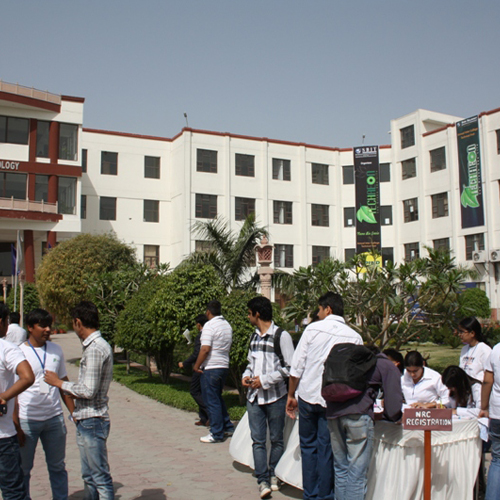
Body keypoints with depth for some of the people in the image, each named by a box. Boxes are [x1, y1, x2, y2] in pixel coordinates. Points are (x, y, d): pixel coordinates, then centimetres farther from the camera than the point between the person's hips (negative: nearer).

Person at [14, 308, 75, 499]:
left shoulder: (56, 350, 6)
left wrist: (74, 412, 9)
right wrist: (16, 426, -11)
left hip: (54, 418, 4)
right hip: (27, 420, -4)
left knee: (58, 467, 13)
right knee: (22, 469, 9)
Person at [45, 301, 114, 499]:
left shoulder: (95, 349, -20)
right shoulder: (99, 345, 11)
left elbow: (88, 391, -23)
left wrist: (58, 382, -11)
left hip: (92, 421, -10)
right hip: (87, 421, 10)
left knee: (100, 476, -1)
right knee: (89, 475, 19)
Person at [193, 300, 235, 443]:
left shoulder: (209, 325, -15)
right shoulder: (227, 325, 11)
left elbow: (205, 349, -22)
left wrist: (196, 366, -12)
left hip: (211, 368, -8)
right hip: (224, 366, 8)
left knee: (212, 401, 0)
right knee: (218, 398, 21)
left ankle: (217, 434, 6)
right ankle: (228, 427, 25)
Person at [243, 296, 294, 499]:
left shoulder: (281, 336, -10)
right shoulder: (254, 336, 13)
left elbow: (290, 367, -12)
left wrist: (265, 380, -15)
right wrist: (246, 375, 3)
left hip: (275, 396, -5)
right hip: (254, 396, 6)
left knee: (276, 439, 8)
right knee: (258, 440, 1)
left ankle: (273, 474, 25)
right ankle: (263, 480, 5)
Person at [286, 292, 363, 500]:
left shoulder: (313, 329, -4)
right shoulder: (354, 337, -1)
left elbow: (297, 367, -3)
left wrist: (291, 395, 8)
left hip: (308, 395, 0)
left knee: (308, 446, 13)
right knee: (326, 450, 10)